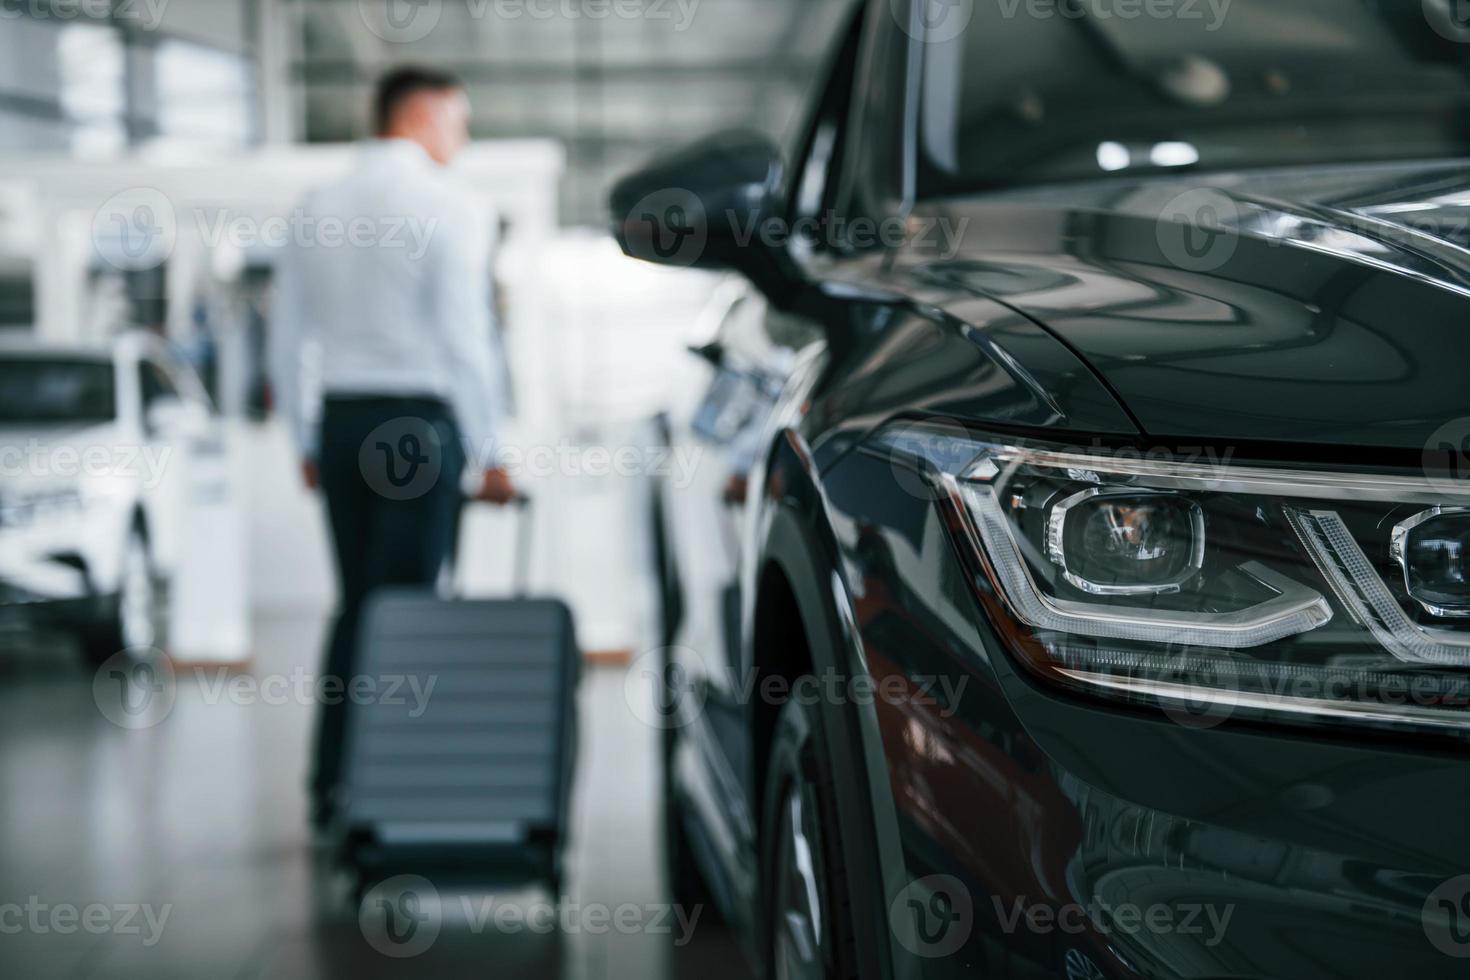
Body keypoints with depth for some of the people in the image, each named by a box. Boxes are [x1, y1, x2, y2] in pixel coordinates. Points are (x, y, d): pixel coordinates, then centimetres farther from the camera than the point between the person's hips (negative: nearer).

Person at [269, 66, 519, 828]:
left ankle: (331, 784, 14)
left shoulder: (315, 209, 11)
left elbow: (288, 341, 13)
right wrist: (487, 454, -3)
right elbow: (465, 338, -10)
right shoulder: (449, 207, -6)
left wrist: (308, 443, 20)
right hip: (420, 422, -6)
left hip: (340, 422, 6)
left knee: (356, 600, 13)